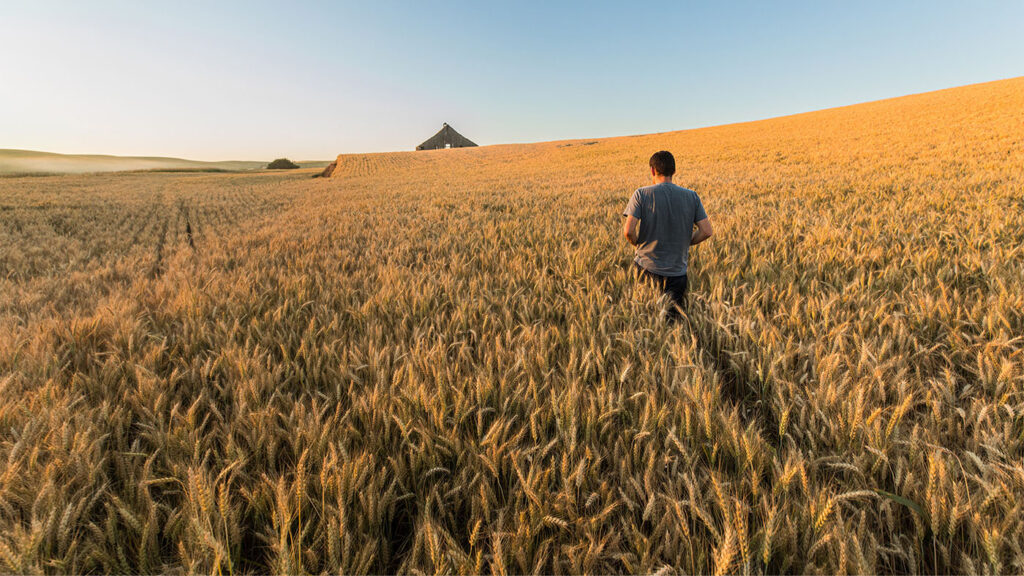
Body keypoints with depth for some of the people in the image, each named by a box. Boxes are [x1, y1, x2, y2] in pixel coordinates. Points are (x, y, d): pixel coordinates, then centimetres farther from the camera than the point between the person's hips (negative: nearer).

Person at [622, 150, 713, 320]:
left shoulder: (641, 194, -7)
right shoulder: (692, 196, 2)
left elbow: (628, 231, -15)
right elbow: (706, 231, -1)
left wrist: (638, 244, 6)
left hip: (646, 268, -2)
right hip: (677, 273, 2)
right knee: (675, 319, 15)